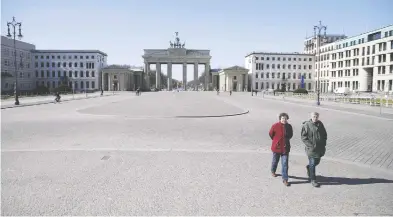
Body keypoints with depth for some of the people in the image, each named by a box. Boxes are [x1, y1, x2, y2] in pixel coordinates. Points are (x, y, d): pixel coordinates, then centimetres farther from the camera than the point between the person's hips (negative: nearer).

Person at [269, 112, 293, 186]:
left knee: (285, 164, -2)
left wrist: (286, 140, 6)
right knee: (275, 161, 19)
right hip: (276, 147, -1)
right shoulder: (275, 126, -16)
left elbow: (291, 135, 13)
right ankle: (273, 171, 48)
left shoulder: (289, 126, -6)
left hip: (285, 148, 1)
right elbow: (271, 134, -1)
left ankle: (285, 179, 5)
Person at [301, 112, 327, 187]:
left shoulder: (320, 124, 4)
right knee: (312, 164, 2)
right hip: (311, 148, -6)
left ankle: (308, 167, 48)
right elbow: (304, 137, -12)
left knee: (317, 162, 20)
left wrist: (324, 144, 4)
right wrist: (310, 145, -18)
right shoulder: (306, 125, -13)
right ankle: (313, 180, 14)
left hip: (320, 148, 6)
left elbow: (324, 134, 15)